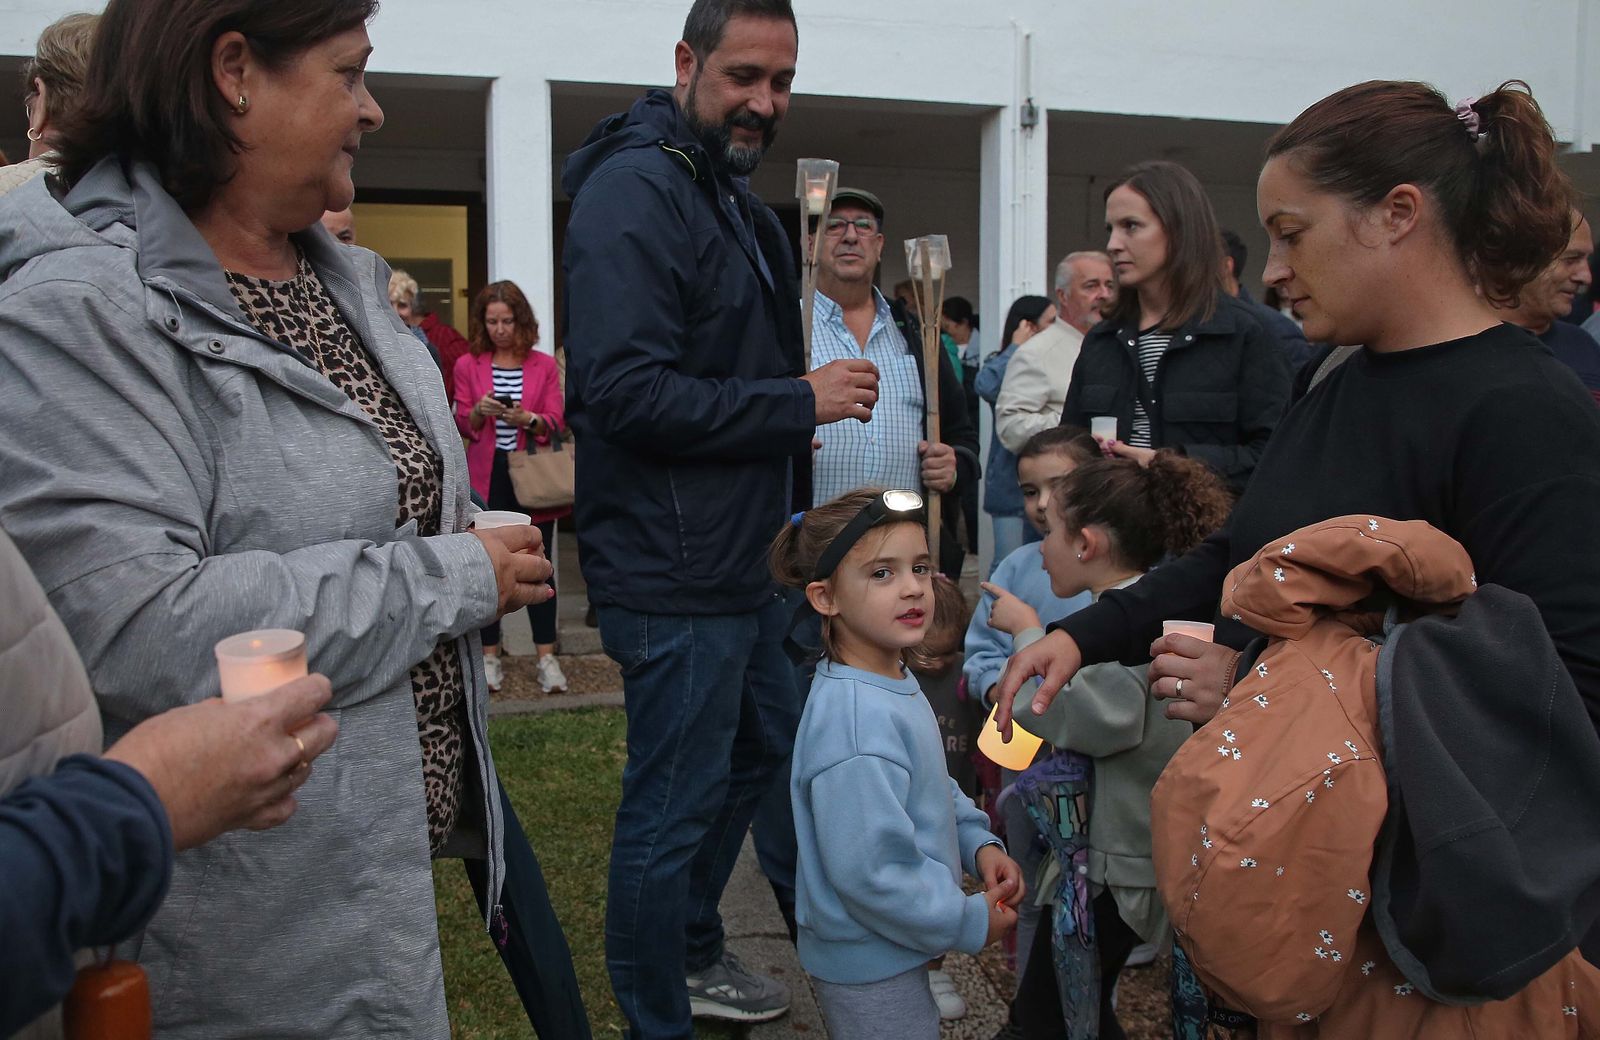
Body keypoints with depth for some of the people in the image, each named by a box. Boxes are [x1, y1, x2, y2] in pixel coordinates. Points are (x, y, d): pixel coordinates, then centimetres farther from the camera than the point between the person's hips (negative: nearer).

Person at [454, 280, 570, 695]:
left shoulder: (545, 365, 4)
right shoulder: (468, 365, 5)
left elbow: (556, 422, -2)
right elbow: (461, 425, 4)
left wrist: (528, 419, -21)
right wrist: (478, 412, -17)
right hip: (487, 478, 1)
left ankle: (546, 656, 7)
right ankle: (489, 655, 13)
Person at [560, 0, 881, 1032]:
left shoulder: (737, 202, 17)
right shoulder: (636, 191, -16)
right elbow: (626, 392, -26)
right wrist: (798, 402, -21)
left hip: (743, 561, 11)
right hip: (676, 577, -11)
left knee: (769, 745, 24)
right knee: (671, 814, 2)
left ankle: (693, 948, 43)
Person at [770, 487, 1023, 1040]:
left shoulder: (897, 682, 0)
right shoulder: (855, 723, -32)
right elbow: (869, 872, -31)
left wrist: (978, 843, 0)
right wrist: (969, 922, -18)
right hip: (871, 973, -9)